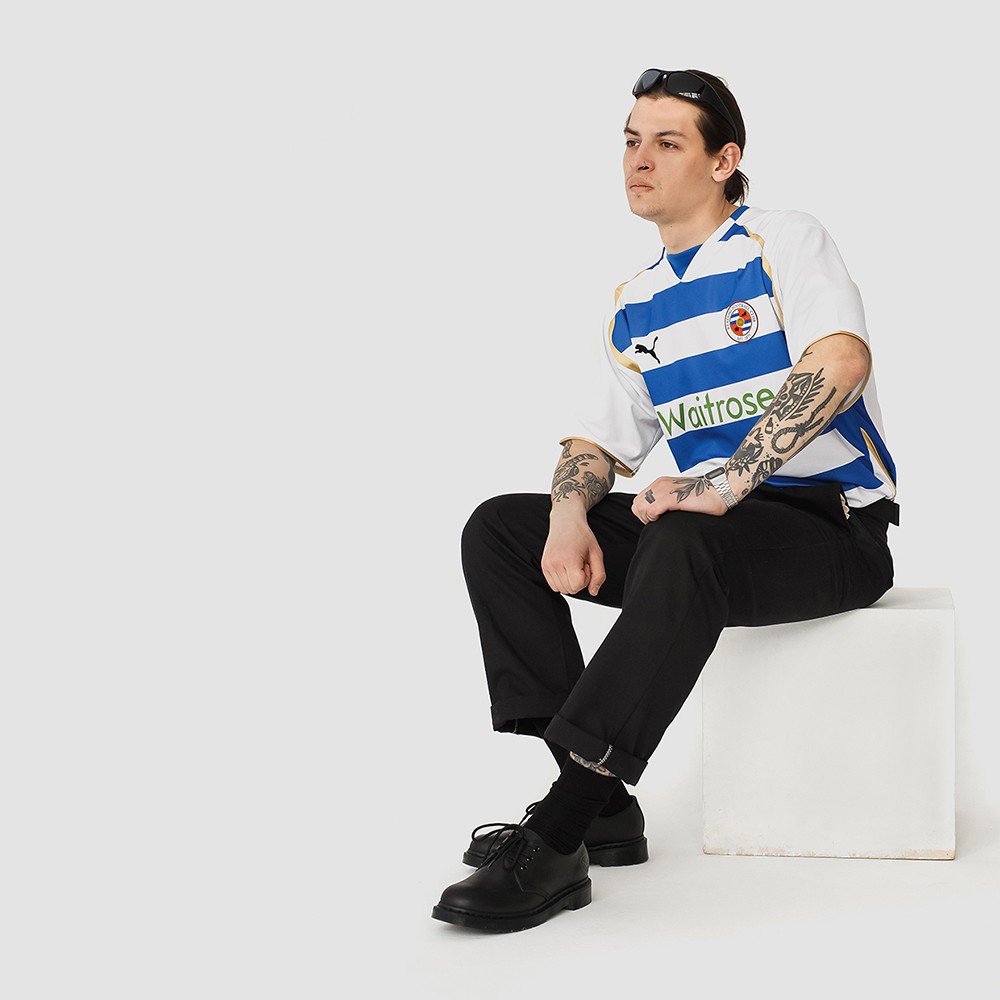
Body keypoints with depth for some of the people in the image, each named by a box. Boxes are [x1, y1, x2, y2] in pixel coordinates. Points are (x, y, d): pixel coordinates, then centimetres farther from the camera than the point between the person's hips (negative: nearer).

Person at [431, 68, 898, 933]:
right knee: (498, 529, -6)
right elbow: (599, 439, 14)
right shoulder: (637, 305, 16)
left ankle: (556, 843, -38)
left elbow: (841, 358, -24)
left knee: (684, 542, -39)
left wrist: (727, 483, -31)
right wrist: (570, 516, -10)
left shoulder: (784, 243, -5)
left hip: (833, 529, -7)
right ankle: (601, 804, -14)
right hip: (707, 520, 7)